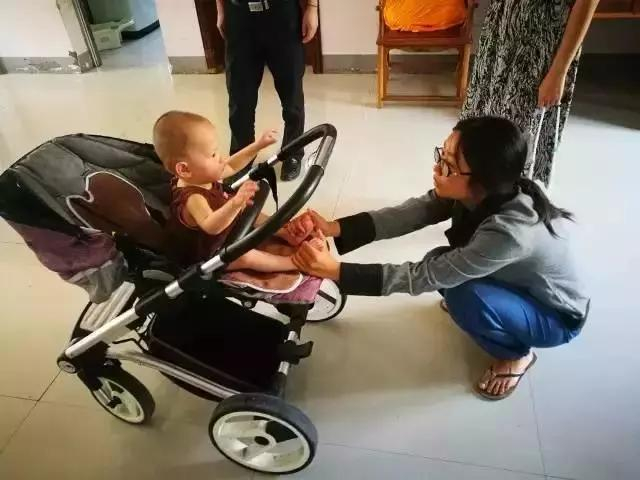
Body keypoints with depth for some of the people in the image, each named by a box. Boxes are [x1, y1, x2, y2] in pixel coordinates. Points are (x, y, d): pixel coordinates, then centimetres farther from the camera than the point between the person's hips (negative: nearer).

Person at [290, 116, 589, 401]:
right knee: (440, 264, -14)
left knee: (465, 298, -32)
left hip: (557, 315, -6)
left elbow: (426, 276, -37)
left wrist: (335, 270, -39)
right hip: (519, 281, 6)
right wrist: (334, 228, -35)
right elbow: (411, 212, -23)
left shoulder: (511, 231, -41)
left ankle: (516, 354, 0)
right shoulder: (488, 193, -20)